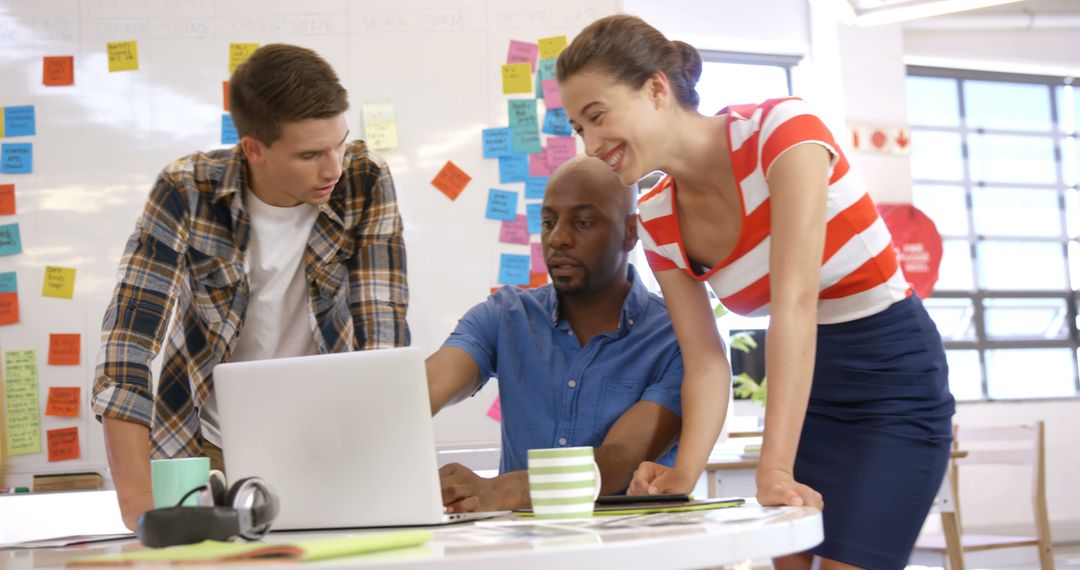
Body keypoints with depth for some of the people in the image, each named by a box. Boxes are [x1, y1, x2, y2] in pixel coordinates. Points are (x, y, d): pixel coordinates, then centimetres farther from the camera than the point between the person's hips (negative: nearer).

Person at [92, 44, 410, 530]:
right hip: (205, 446, -1)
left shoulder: (365, 182, -12)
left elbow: (381, 330, -14)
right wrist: (138, 503, -29)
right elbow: (128, 334, -21)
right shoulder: (187, 192, -16)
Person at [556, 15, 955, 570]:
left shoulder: (780, 128, -21)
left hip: (893, 378, -6)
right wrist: (683, 473, -21)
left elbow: (793, 300, -30)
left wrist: (774, 468, -36)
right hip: (806, 386, 6)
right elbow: (706, 363, -3)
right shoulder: (657, 220, -2)